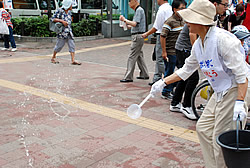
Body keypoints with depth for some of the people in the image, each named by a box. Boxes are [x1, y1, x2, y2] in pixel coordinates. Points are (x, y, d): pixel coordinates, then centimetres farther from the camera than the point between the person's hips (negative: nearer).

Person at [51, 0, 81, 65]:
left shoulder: (69, 12, 13)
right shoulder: (59, 11, -8)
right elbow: (53, 19, -11)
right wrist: (62, 21, -19)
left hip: (69, 31, 7)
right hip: (62, 32, -6)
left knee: (72, 45, -4)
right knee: (59, 45, 2)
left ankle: (73, 60, -7)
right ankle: (53, 58, 22)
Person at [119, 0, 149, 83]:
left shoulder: (139, 10, -13)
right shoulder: (137, 10, 18)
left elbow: (135, 24, -23)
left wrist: (125, 20, -13)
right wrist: (126, 25, 8)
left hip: (138, 36, -10)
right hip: (137, 36, 10)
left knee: (132, 57, -8)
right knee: (139, 56, 15)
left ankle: (128, 77, -6)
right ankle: (144, 74, 22)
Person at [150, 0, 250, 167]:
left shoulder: (223, 39, -22)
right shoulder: (198, 44, 5)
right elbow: (186, 70, 18)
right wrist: (163, 82, 15)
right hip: (221, 92, 9)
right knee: (203, 128, 13)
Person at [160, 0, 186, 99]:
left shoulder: (182, 20, 11)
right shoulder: (170, 21, -14)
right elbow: (162, 36, -18)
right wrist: (164, 52, -20)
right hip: (170, 52, -8)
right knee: (169, 72, 0)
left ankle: (170, 90, 28)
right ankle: (165, 93, 13)